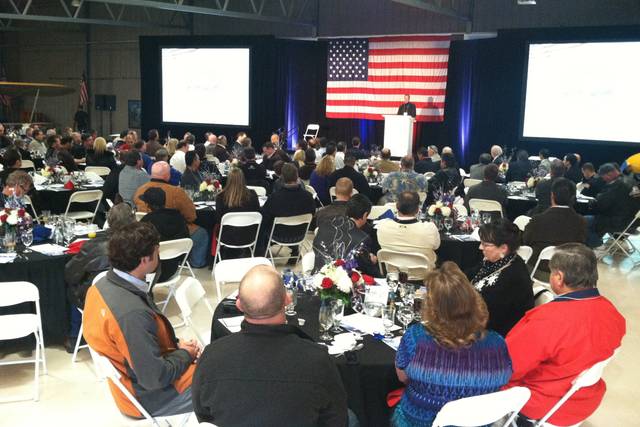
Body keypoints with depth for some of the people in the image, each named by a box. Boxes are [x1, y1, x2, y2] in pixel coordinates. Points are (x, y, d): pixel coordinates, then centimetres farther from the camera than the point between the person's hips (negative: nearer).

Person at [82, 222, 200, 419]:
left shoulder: (104, 285, -7)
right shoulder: (132, 313, -35)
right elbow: (155, 378, -28)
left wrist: (176, 345, 0)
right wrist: (184, 354, -11)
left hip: (135, 377, 9)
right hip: (151, 396, -9)